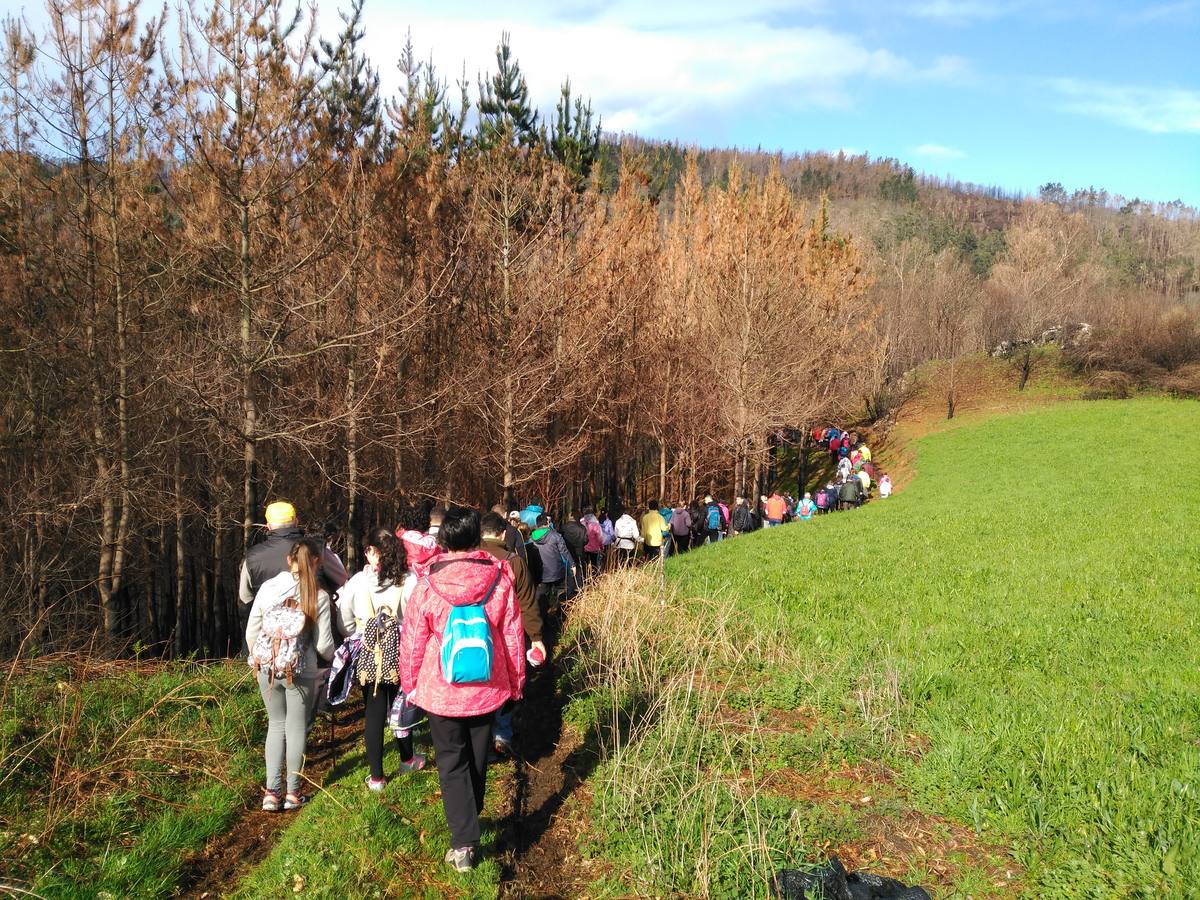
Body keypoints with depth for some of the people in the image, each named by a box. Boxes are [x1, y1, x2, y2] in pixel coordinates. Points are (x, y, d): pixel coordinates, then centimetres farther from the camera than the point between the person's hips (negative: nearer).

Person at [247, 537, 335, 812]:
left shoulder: (267, 587, -4)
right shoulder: (319, 596, -11)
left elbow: (251, 631, 2)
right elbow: (323, 643, -8)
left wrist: (256, 658, 20)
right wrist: (335, 657, 13)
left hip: (267, 668, 3)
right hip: (301, 673, -3)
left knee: (276, 725, 18)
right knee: (296, 728, 13)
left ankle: (271, 792, 14)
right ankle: (292, 793, 20)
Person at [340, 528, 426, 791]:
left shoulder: (356, 583, -8)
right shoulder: (406, 584, -12)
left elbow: (345, 623, -4)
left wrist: (360, 638, 11)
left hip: (368, 656, 0)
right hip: (399, 653, 0)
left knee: (374, 713, 9)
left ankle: (376, 777, 15)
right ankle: (407, 759, 39)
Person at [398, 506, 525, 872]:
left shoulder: (427, 584, -16)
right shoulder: (499, 577, -12)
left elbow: (412, 640, -7)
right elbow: (513, 635, -3)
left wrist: (409, 684, 9)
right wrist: (516, 682, 11)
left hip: (440, 691, -2)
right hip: (488, 689, 2)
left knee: (452, 763, 10)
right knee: (477, 759, 21)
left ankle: (464, 843, 5)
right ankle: (470, 819, 39)